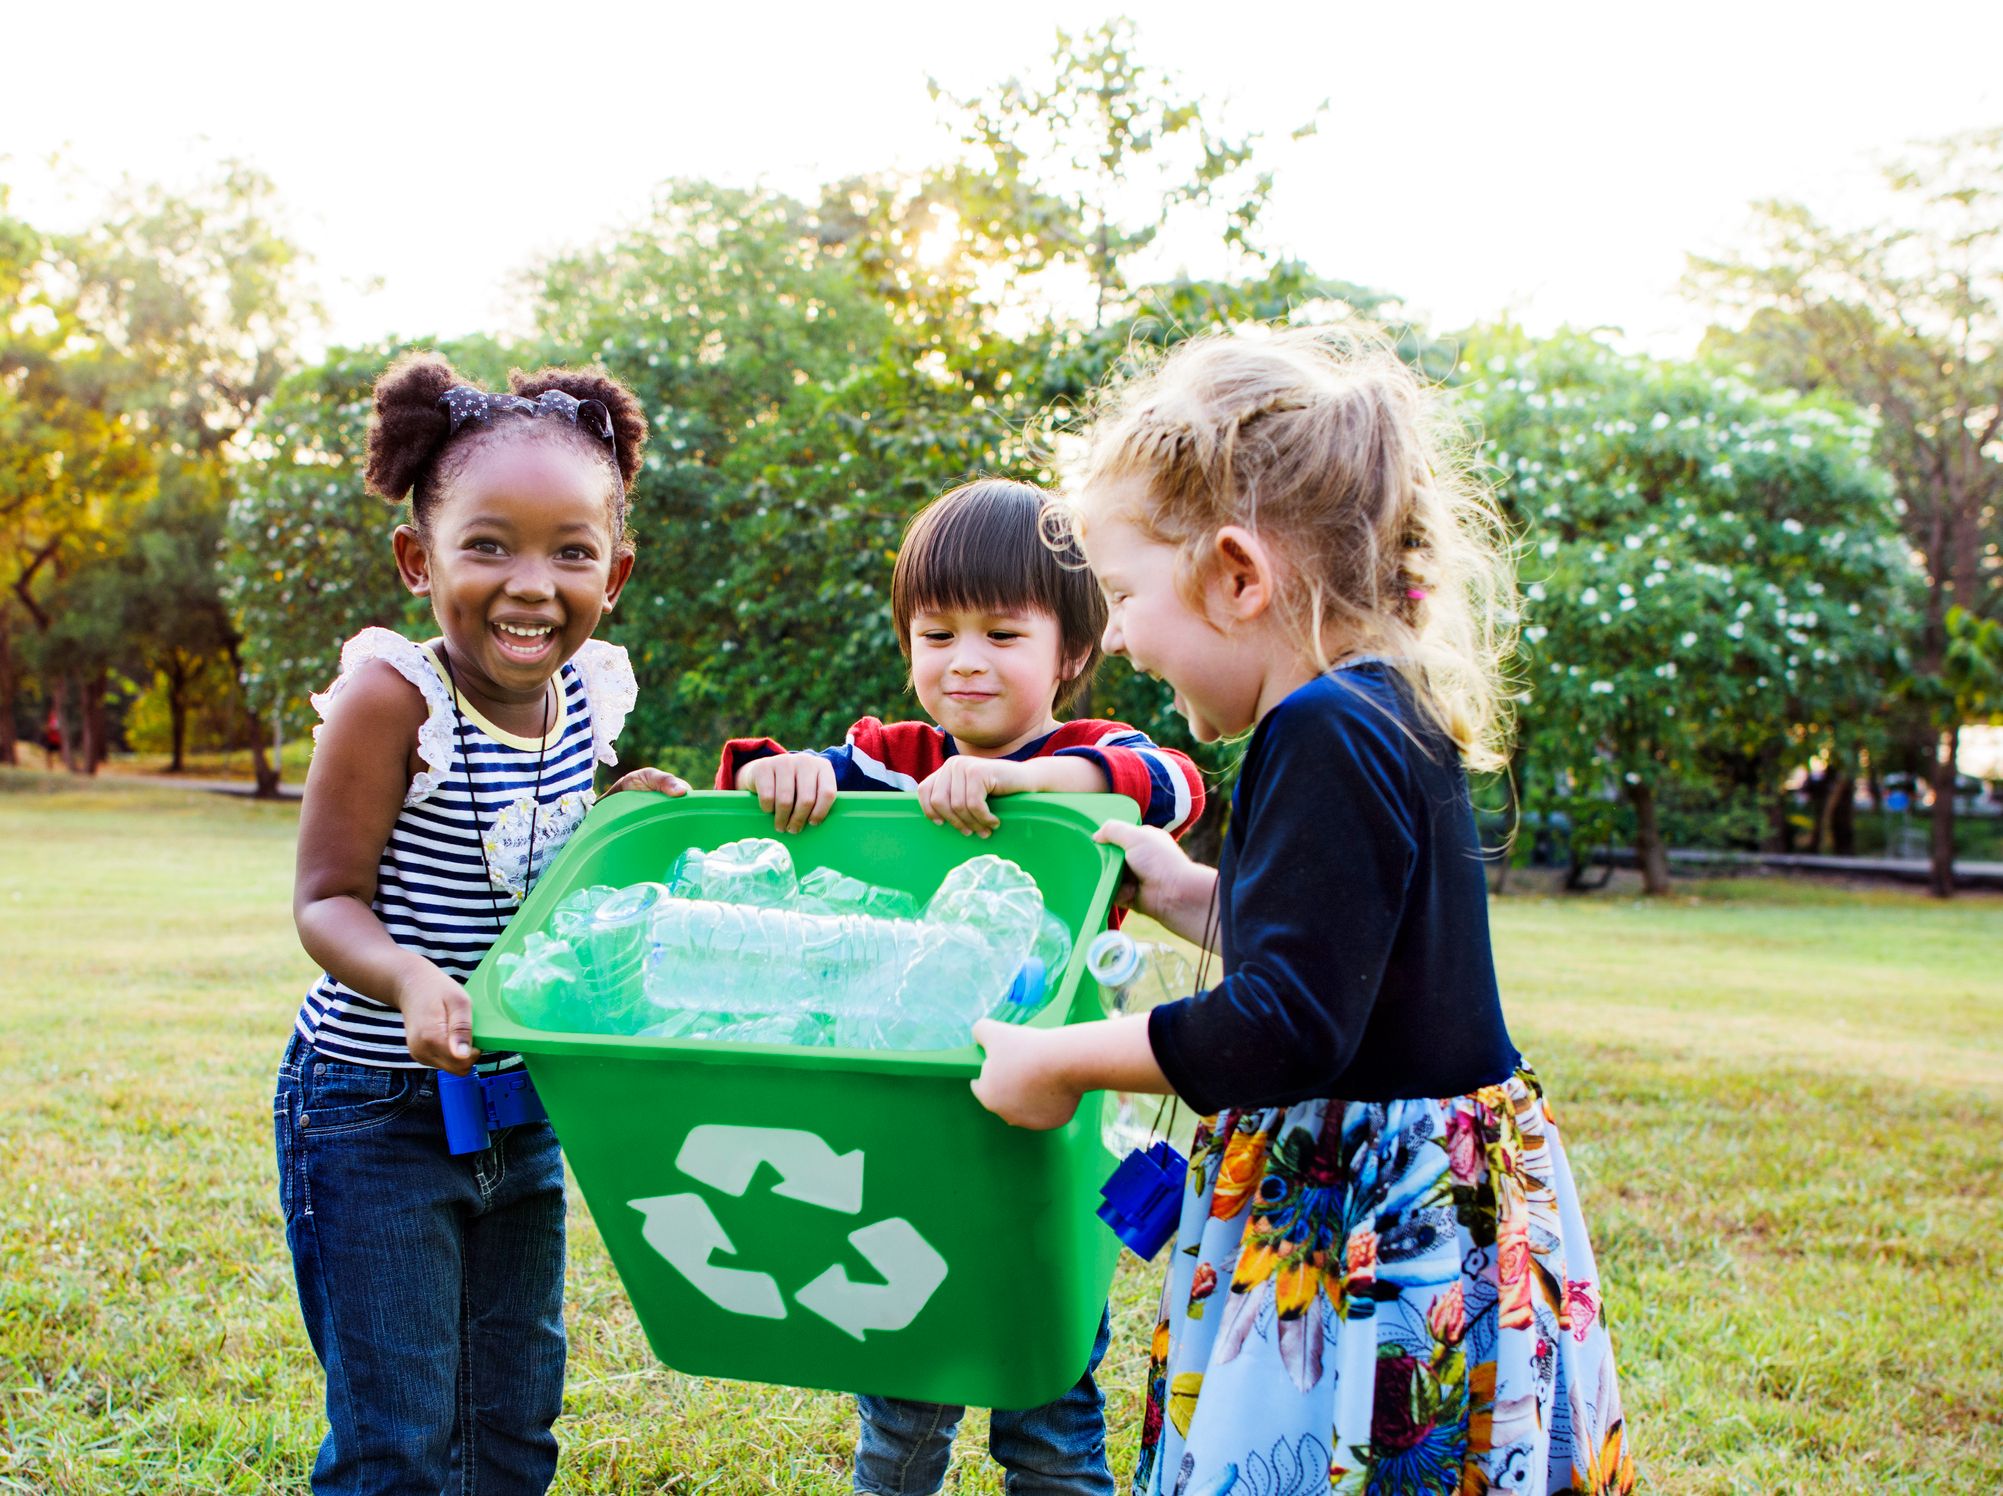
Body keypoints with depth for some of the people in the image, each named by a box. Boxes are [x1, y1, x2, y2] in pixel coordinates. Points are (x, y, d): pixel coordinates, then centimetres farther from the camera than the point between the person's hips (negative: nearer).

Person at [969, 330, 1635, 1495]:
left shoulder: (1330, 737, -20)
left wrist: (1062, 1060, -14)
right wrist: (1182, 892, 23)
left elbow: (1286, 1029, -24)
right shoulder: (1385, 719, 10)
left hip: (1377, 1246, -10)